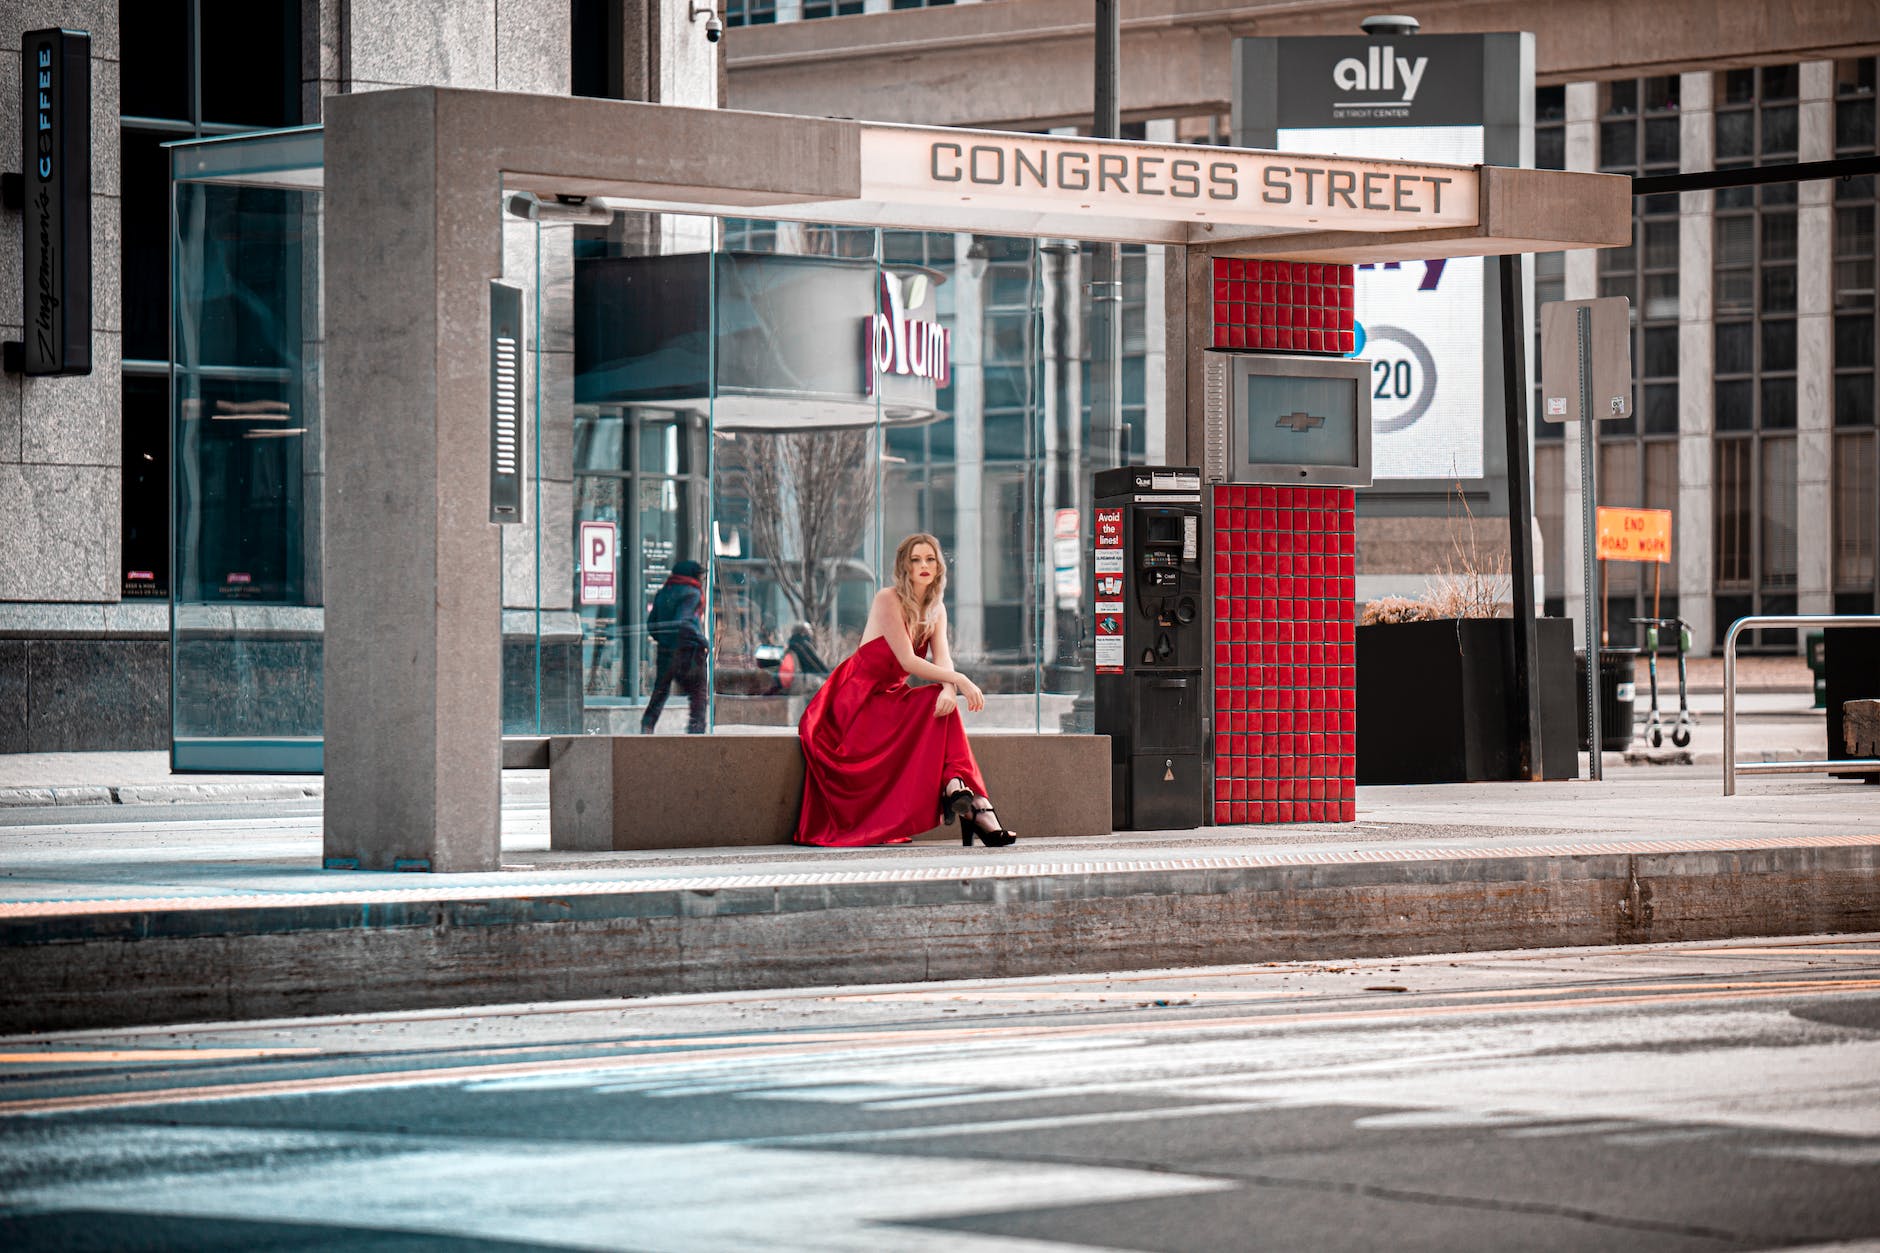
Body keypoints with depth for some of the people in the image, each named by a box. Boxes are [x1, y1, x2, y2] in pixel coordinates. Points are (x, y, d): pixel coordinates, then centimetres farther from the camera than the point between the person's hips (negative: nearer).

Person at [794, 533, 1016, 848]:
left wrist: (949, 690, -29)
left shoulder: (936, 609, 10)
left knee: (943, 703, -24)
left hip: (891, 697, 6)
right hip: (859, 698, -6)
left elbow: (942, 659, -5)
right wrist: (960, 680, -27)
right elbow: (907, 661, -20)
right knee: (935, 704, -28)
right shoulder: (888, 600, -12)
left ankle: (956, 788, -37)